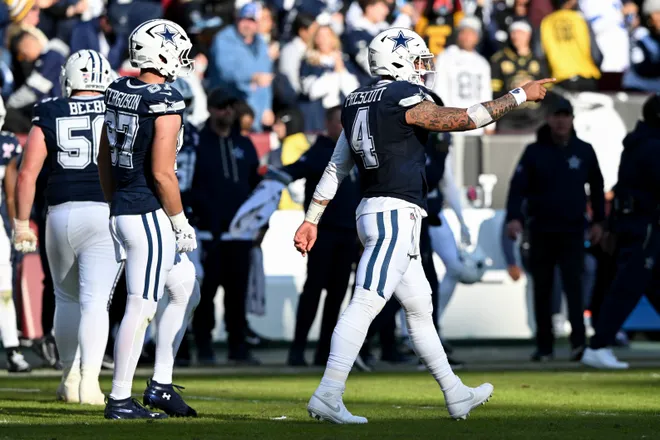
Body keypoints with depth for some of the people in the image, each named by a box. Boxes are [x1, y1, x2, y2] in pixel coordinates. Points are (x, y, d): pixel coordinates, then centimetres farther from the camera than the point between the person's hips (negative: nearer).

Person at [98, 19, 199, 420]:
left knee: (187, 292, 19)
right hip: (151, 215, -9)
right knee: (141, 307, -1)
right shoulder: (165, 102, -16)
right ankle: (120, 399, 4)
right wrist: (180, 222, -10)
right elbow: (162, 172, -20)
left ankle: (161, 384, 18)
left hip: (122, 212, 9)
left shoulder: (119, 93, 9)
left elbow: (104, 161, 16)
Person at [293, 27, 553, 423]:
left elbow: (335, 169, 17)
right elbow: (463, 120, -14)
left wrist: (312, 220, 19)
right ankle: (328, 397, -20)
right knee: (365, 305, -14)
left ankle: (457, 395, 25)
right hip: (397, 213, -10)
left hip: (372, 211, 10)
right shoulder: (406, 98, -10)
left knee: (420, 308, 16)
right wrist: (521, 95, -7)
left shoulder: (358, 103, 15)